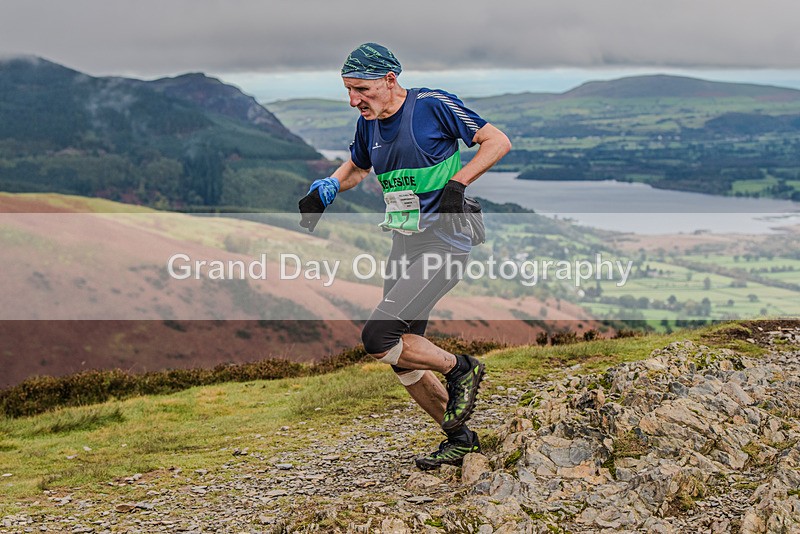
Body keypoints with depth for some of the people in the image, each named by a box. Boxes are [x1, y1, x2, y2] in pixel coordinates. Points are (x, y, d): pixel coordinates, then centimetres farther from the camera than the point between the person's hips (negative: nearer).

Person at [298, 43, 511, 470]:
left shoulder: (433, 105, -12)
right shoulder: (369, 124, 7)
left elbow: (498, 141, -8)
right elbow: (356, 167, 27)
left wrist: (458, 183, -19)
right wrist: (327, 188, 6)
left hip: (443, 243, -8)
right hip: (403, 245, 8)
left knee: (378, 337, -20)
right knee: (404, 359, 8)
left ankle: (461, 369, 3)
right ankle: (459, 439, 25)